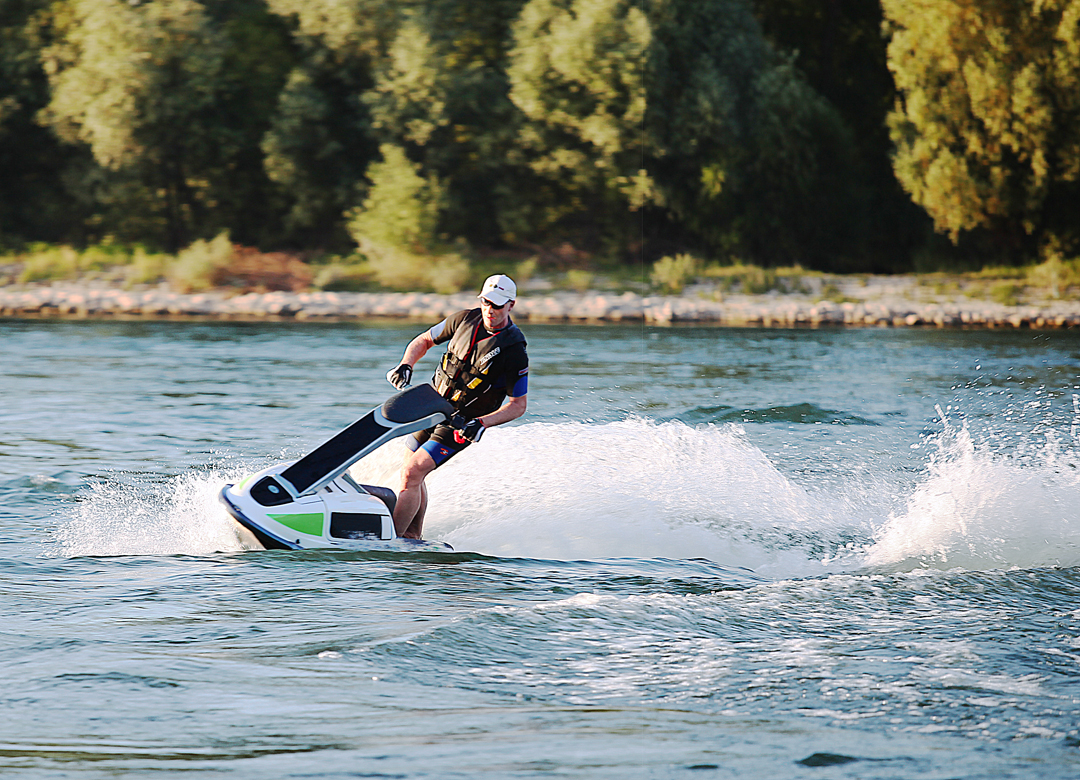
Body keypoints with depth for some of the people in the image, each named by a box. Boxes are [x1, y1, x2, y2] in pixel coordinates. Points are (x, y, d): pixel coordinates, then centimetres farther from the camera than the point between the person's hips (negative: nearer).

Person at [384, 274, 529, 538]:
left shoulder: (515, 352, -19)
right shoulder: (465, 320, -4)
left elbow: (518, 405, -13)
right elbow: (423, 341, 9)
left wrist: (482, 423, -26)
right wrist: (405, 366, -10)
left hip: (461, 423, -6)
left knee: (412, 473, -16)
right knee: (413, 474, 12)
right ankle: (413, 538, 28)